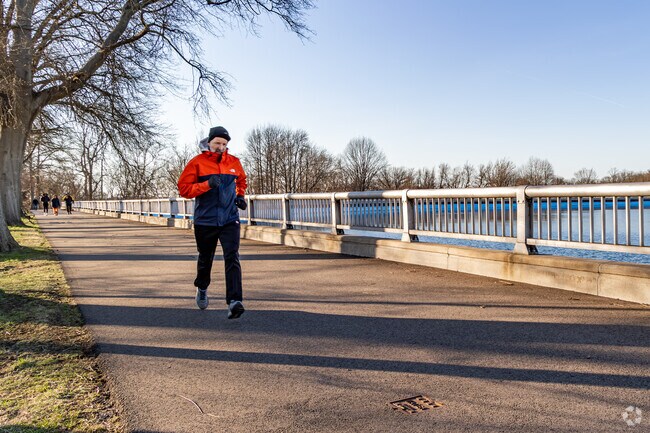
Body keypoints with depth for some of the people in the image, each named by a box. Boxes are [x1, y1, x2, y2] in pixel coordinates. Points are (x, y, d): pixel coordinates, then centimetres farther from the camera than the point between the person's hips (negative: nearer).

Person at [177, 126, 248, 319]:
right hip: (205, 221, -1)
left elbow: (241, 180, 26)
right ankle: (202, 288, 45)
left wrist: (240, 195, 9)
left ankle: (234, 301, -19)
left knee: (232, 258, -14)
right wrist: (207, 184, -20)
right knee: (205, 258, 16)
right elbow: (183, 188, -8)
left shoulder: (234, 162, 7)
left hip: (230, 219, 1)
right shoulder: (197, 162, -4)